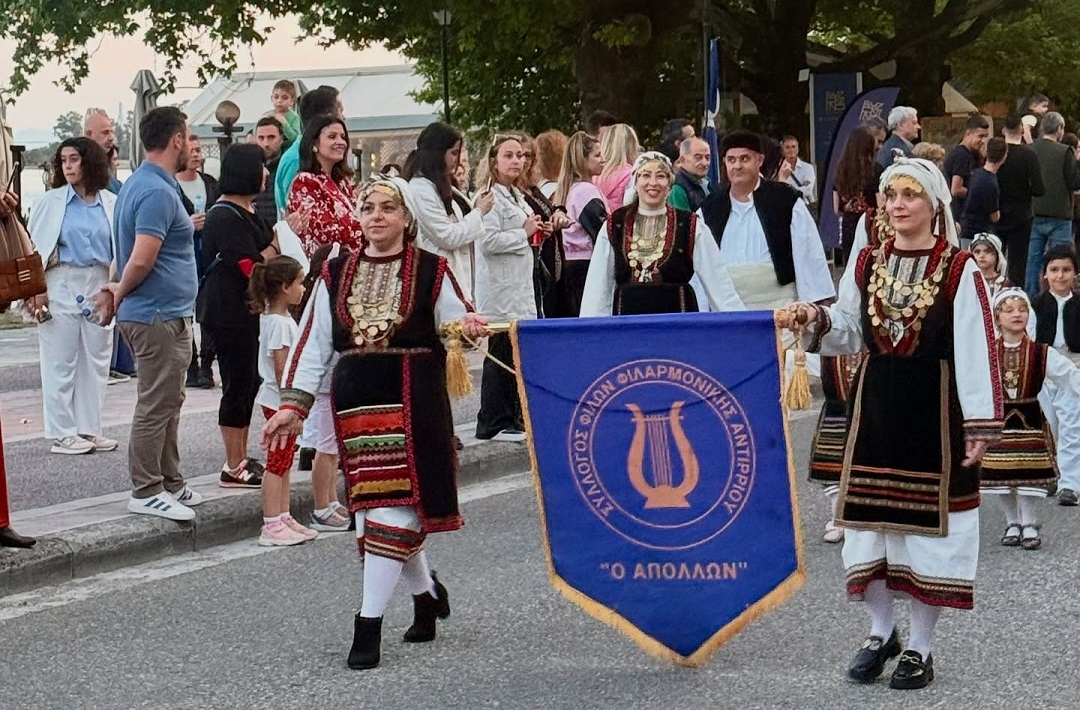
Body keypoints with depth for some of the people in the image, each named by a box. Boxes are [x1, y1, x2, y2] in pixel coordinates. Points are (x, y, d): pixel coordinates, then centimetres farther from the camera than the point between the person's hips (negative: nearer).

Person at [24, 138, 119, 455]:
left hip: (99, 286, 3)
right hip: (61, 287, -3)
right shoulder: (50, 202, 0)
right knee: (60, 361, 0)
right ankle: (62, 433, 6)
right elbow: (36, 247, 0)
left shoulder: (112, 203, 4)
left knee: (96, 359, 7)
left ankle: (89, 429, 16)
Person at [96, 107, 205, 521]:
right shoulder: (158, 192, -20)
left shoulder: (141, 184, 14)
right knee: (156, 405, -3)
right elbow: (141, 259, -25)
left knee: (168, 402, 17)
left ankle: (170, 483, 25)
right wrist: (120, 295, -10)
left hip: (166, 315, 10)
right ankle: (146, 492, 3)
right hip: (160, 315, -10)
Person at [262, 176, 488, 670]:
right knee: (372, 506, 6)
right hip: (356, 402, 4)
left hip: (413, 402, -4)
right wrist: (294, 404, 2)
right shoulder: (335, 275, 11)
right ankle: (426, 593, 29)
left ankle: (369, 622, -7)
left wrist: (469, 330, -18)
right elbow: (313, 344, 10)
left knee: (392, 507, -9)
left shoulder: (432, 271, 3)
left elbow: (459, 327, 7)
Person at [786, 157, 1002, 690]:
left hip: (934, 410, -5)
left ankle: (919, 648, 15)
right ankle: (880, 632, 27)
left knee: (930, 525, 2)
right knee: (871, 519, 9)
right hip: (876, 406, 5)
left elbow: (975, 352, -11)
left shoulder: (958, 270, -8)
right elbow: (849, 334, 12)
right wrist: (816, 320, -9)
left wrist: (980, 424, -14)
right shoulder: (867, 265, 7)